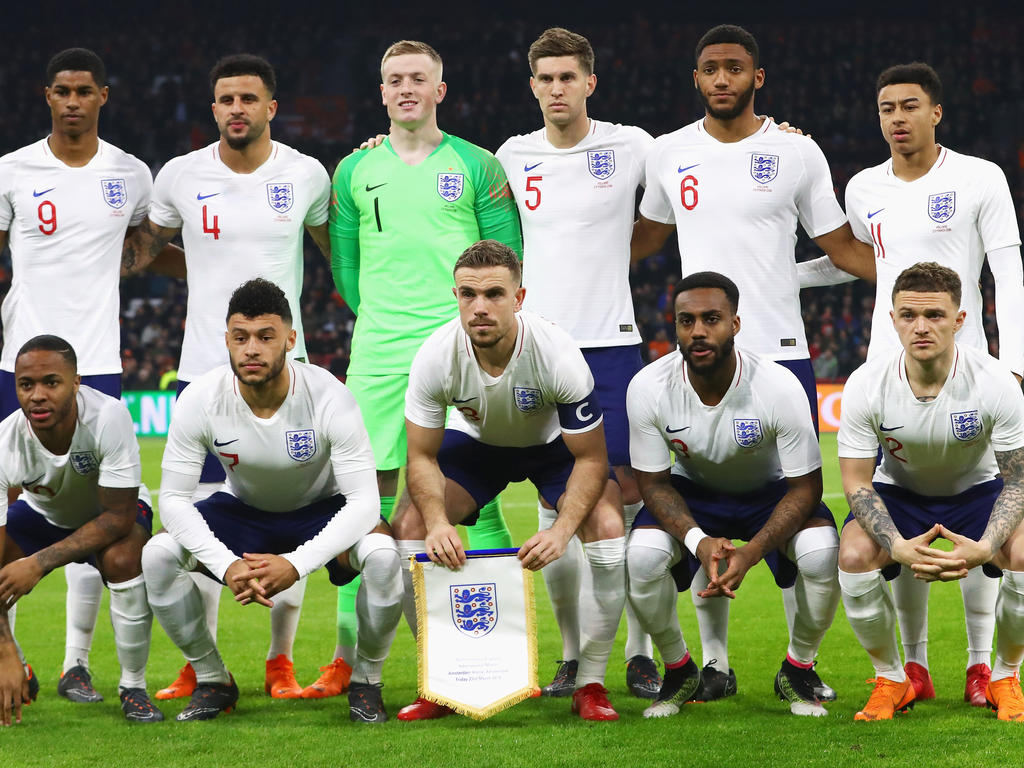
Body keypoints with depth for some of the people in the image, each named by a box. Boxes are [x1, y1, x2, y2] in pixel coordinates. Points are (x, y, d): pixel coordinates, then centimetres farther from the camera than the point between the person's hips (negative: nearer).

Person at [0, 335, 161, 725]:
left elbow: (118, 517, -32)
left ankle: (133, 687, -15)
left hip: (113, 512, -3)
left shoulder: (108, 417, -38)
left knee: (123, 558, -35)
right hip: (42, 514, 3)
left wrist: (39, 562, -40)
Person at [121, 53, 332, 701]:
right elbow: (138, 251, 16)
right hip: (204, 368, 0)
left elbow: (339, 246, 19)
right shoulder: (181, 177, 2)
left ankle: (282, 661, 9)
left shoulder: (306, 175, 1)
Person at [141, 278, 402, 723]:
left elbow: (364, 499, -30)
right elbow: (173, 499, -22)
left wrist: (296, 564, -43)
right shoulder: (200, 400, -24)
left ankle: (365, 682, -7)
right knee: (157, 555, -25)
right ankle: (212, 680, -2)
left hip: (322, 510, -2)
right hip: (242, 508, 2)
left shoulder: (328, 397, -29)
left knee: (383, 555, -34)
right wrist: (226, 566, -38)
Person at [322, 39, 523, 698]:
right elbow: (345, 265, 17)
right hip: (377, 358, 2)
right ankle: (347, 656, 4)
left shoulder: (476, 167, 6)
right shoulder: (355, 171, 12)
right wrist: (383, 322, 12)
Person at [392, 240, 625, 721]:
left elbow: (591, 459, -26)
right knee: (410, 526, -20)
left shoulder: (557, 353, -35)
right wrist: (437, 523, -39)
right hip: (475, 442, 2)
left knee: (607, 526, -28)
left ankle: (590, 685, -12)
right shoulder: (435, 356, -30)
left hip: (555, 443, -2)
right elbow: (422, 456, -19)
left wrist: (561, 530, -42)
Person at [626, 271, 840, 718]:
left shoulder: (778, 387, -29)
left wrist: (750, 554, -36)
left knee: (822, 554, -31)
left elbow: (805, 488, -22)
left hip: (770, 493, -1)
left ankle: (798, 668, -3)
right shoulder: (648, 388, -24)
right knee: (642, 556, -29)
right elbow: (654, 482, -13)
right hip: (693, 493, 1)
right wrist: (699, 540, -34)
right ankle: (678, 671, -1)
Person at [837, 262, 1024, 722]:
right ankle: (890, 679, -6)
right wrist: (899, 547, -36)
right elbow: (856, 482, -18)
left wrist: (984, 547, -38)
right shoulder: (866, 386, -23)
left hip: (976, 489, 0)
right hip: (898, 490, 1)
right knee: (854, 556, -30)